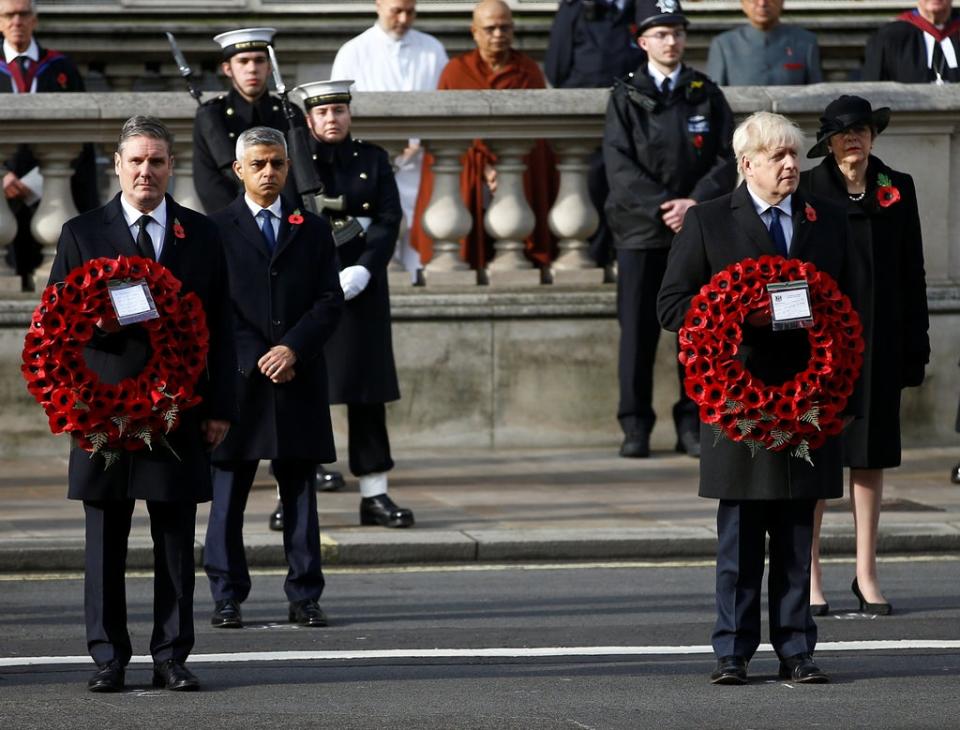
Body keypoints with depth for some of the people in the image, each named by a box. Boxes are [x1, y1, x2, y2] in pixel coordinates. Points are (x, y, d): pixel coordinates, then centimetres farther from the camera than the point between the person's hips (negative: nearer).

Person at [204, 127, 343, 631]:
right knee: (228, 493, 0)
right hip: (238, 379, -2)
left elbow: (330, 302, 5)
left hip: (299, 379, 2)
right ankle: (227, 598, 5)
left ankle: (304, 597, 6)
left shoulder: (313, 230, 13)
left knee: (300, 494, 4)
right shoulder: (215, 230, 4)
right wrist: (256, 359, -10)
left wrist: (293, 349, -10)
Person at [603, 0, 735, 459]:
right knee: (638, 330, 0)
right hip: (640, 230, -1)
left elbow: (727, 159, 3)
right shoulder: (626, 97, 4)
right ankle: (635, 427, 5)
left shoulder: (706, 94, 8)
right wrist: (662, 207, -14)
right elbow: (619, 166, -4)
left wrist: (695, 204, -12)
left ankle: (692, 425, 8)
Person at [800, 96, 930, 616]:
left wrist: (915, 347, 5)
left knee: (871, 455, 7)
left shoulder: (897, 189, 7)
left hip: (878, 342, 3)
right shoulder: (806, 191, -1)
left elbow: (912, 274, 9)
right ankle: (809, 577, 5)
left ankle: (866, 575, 15)